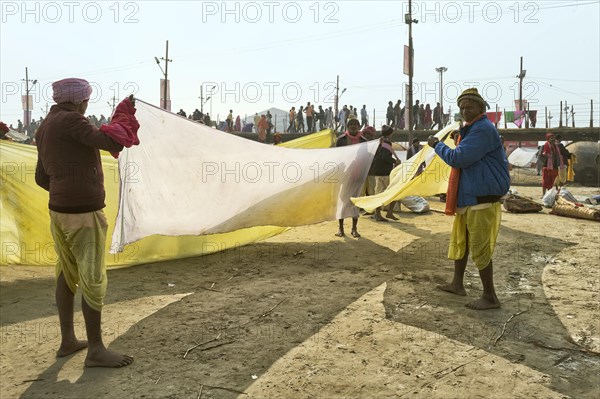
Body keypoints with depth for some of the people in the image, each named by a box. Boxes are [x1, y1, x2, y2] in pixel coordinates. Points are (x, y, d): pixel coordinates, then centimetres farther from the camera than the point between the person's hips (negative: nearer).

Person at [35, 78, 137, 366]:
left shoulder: (45, 128, 14)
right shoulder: (70, 121, -15)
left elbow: (42, 177, 18)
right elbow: (111, 142, -21)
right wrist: (125, 113, -5)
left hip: (60, 210, 10)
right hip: (83, 214, -10)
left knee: (67, 273, 16)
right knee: (93, 280, -2)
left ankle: (67, 340, 28)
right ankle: (96, 350, 8)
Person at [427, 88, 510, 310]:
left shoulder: (483, 129, -17)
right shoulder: (471, 129, 17)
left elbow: (459, 159, -22)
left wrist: (438, 145, -9)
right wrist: (459, 144, 11)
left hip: (482, 200, -11)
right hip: (466, 198, 11)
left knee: (480, 248, -5)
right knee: (459, 242, 20)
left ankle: (490, 297, 6)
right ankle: (457, 284, 35)